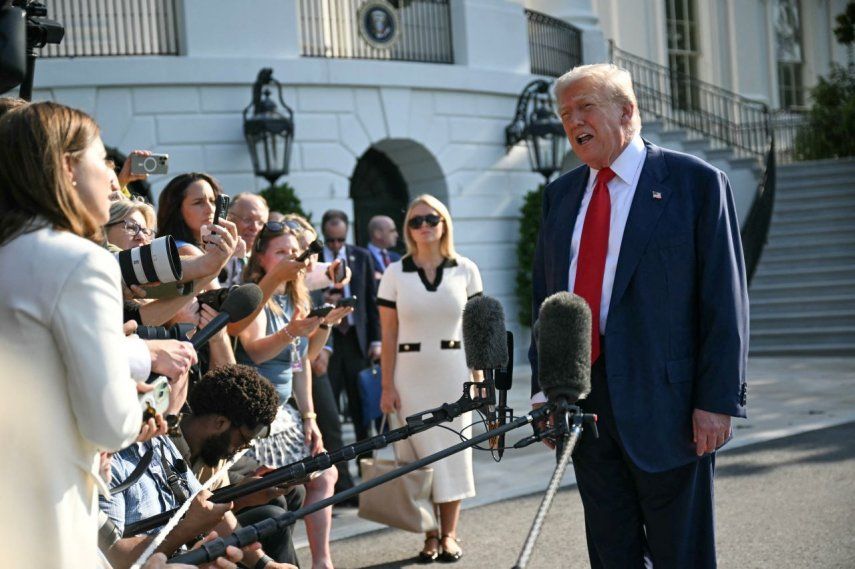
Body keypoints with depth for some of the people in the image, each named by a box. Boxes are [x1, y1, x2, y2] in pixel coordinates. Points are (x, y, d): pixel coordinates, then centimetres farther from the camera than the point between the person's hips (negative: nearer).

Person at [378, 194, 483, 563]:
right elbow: (388, 335, 1)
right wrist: (387, 386, -3)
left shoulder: (465, 270, 3)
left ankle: (449, 533, 13)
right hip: (411, 371, 0)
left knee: (453, 448, 3)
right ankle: (430, 536, 9)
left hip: (453, 370, 0)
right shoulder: (395, 273, 3)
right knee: (421, 451, 0)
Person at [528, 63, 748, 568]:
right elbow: (544, 296, 16)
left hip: (665, 403, -5)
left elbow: (725, 300, -8)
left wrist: (717, 400, -13)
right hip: (582, 405, 6)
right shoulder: (561, 195, 13)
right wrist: (544, 387, 7)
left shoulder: (697, 182, -5)